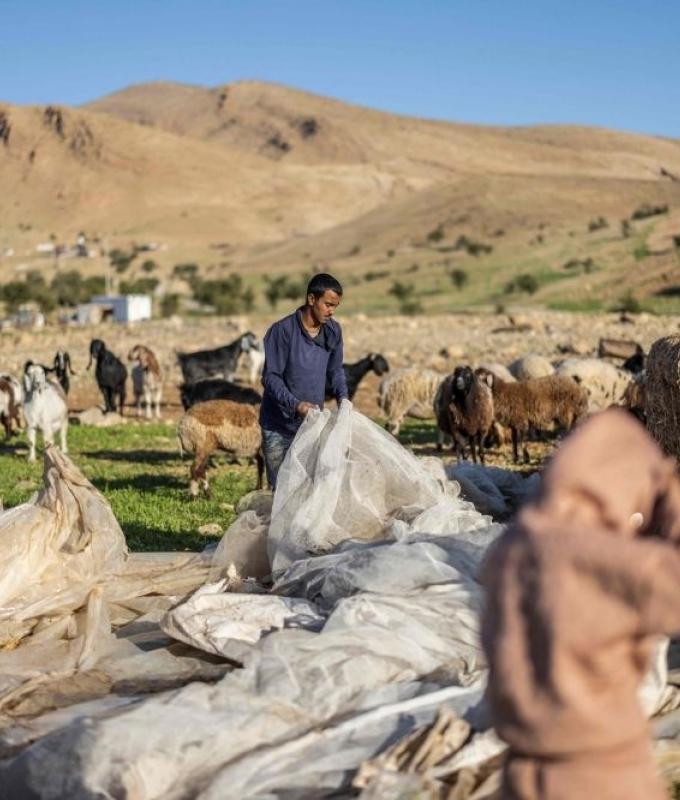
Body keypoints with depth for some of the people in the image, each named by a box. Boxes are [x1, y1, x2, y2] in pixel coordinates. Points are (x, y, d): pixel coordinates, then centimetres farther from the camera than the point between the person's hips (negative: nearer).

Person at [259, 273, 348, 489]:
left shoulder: (333, 331, 1)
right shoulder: (282, 331, -17)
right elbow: (271, 377, -17)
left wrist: (342, 397, -6)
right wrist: (296, 404, -30)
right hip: (279, 428, -5)